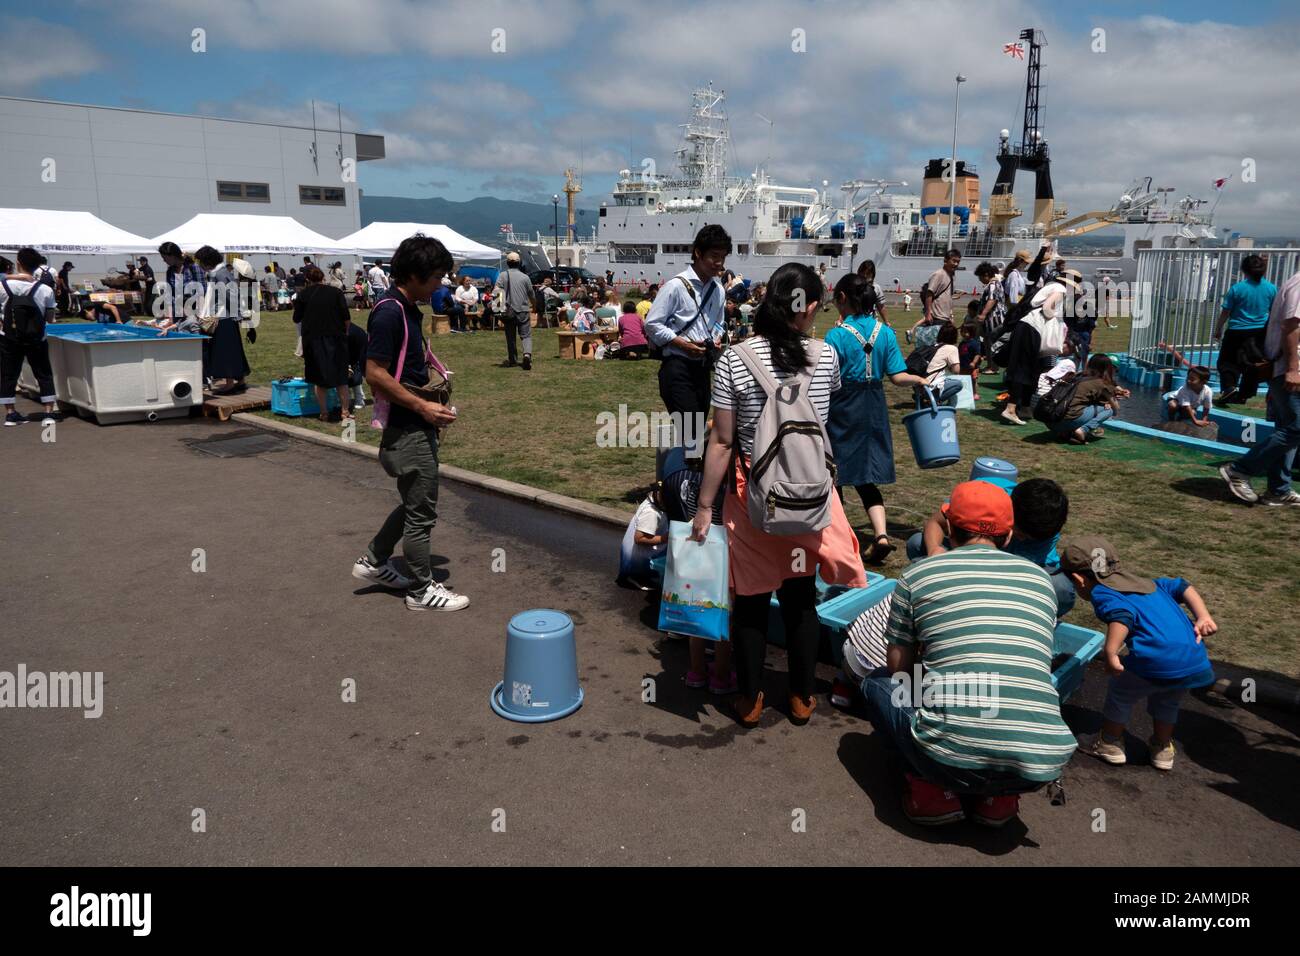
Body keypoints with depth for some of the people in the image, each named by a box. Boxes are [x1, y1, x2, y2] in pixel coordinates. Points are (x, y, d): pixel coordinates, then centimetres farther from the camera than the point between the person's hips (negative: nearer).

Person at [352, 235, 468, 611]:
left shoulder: (408, 308, 10)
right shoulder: (389, 312, -19)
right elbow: (375, 373, -22)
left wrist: (429, 397, 12)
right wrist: (422, 406, -20)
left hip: (417, 425, 10)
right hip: (406, 428, -10)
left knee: (416, 503, 21)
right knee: (421, 511, 2)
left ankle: (374, 562, 34)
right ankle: (421, 590, 16)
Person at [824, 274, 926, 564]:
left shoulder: (837, 335, -14)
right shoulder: (886, 332, 0)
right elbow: (897, 376, 1)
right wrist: (920, 379, 15)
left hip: (842, 409, -5)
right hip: (873, 410, 5)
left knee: (834, 474, 11)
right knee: (866, 477, 10)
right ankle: (881, 533, -6)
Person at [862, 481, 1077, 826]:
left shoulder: (916, 574, 5)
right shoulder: (1040, 578, 14)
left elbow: (899, 667, 14)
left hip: (950, 760, -3)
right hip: (1040, 768, 3)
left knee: (877, 684, 24)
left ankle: (934, 791, 7)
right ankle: (1000, 798, 16)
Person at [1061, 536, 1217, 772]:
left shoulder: (1101, 592, 3)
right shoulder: (1145, 583, 28)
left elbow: (1123, 613, -17)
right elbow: (1182, 587, 25)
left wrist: (1109, 653, -23)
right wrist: (1203, 617, 16)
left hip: (1156, 662, -7)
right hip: (1197, 663, 7)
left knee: (1120, 691, 22)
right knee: (1167, 701, 35)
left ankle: (1110, 744, 33)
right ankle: (1162, 749, 47)